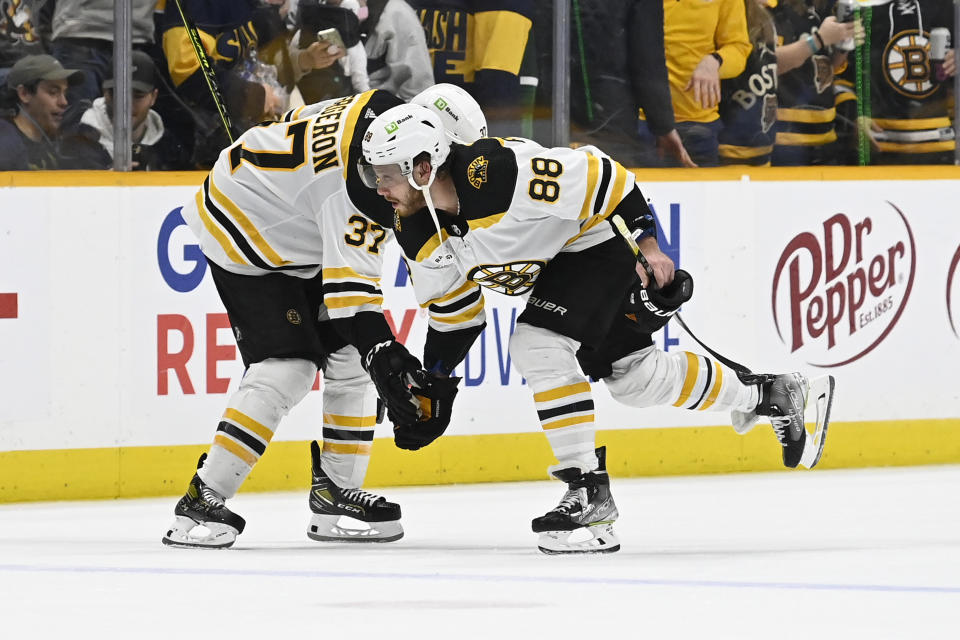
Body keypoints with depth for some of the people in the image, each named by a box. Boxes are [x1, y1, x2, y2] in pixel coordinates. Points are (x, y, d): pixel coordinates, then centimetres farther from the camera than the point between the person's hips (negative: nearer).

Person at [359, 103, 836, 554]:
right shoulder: (418, 235, -9)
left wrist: (649, 248, -25)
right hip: (559, 263, 9)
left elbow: (601, 176, -27)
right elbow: (452, 310, 8)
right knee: (634, 376, 15)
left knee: (539, 346, -25)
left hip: (602, 239, -9)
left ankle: (590, 494, -17)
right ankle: (767, 395, 35)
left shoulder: (500, 173, -35)